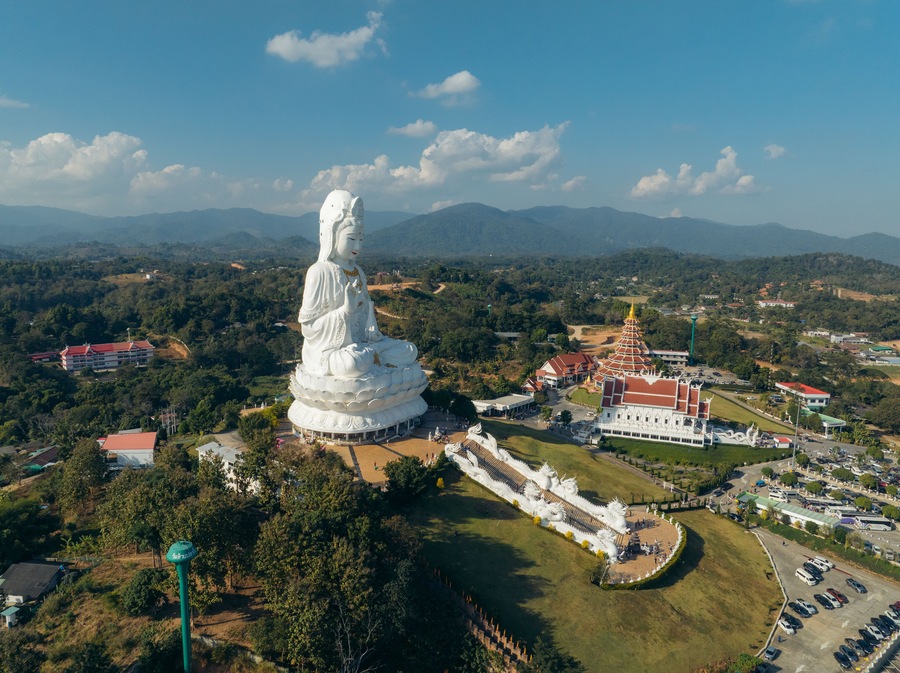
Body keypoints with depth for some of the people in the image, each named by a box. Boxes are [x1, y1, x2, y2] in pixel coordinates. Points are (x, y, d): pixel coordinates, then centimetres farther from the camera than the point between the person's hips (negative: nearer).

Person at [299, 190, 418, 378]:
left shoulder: (358, 273, 8)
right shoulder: (319, 272, -12)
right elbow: (308, 324, -12)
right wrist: (345, 311, -23)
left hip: (359, 346, 6)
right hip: (327, 351, -6)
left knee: (410, 351, -3)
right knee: (354, 364, -37)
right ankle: (374, 357, -10)